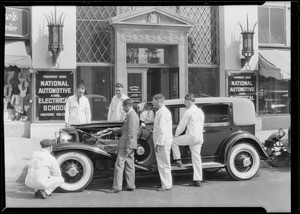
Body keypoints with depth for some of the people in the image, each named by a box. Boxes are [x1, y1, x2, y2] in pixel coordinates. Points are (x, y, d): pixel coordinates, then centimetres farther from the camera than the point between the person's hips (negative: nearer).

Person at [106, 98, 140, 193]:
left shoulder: (131, 115, -14)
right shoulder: (134, 115, 18)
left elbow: (130, 132, -20)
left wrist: (127, 147, -20)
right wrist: (113, 129, 28)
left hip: (126, 144, -10)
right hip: (130, 145, 10)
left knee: (119, 165, -7)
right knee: (129, 166, 11)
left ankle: (116, 187, -6)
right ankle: (131, 186, 15)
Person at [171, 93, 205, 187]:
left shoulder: (189, 112, -10)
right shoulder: (200, 111, 15)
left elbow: (182, 125, -5)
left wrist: (176, 135, 10)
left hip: (191, 136, -8)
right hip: (200, 138, 8)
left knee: (173, 141, 10)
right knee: (196, 158, 9)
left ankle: (178, 160, 10)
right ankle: (197, 180, 9)